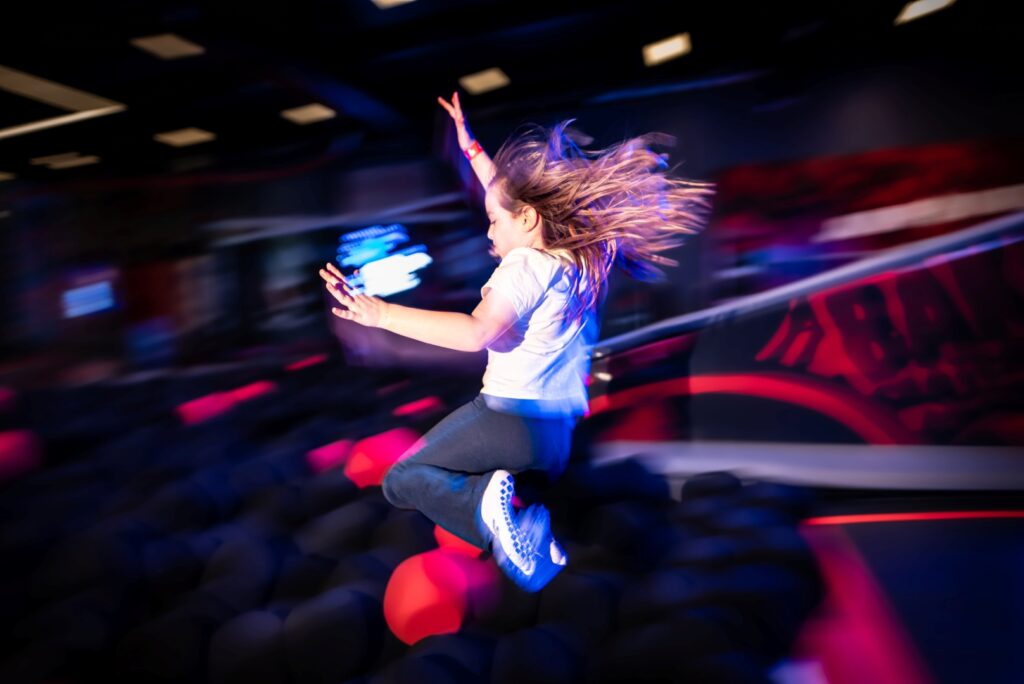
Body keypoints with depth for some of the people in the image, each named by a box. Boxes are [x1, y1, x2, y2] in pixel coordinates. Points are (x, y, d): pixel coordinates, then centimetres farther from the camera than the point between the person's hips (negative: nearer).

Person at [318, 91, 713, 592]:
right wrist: (471, 148, 32)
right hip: (558, 437, 9)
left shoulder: (527, 265, -14)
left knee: (400, 481, 7)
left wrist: (381, 314, -29)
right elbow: (512, 193, 25)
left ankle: (486, 499, -20)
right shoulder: (582, 259, 12)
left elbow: (477, 331, -30)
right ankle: (531, 546, -10)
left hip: (510, 415, -9)